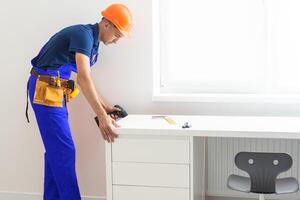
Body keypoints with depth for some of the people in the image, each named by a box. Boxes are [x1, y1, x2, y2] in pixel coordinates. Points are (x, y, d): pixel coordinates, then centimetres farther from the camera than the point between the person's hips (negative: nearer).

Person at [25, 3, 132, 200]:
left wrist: (105, 106, 17)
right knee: (64, 150, -7)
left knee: (56, 149, 13)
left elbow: (86, 78, 20)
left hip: (54, 91, 10)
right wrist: (102, 117, -33)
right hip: (45, 90, -10)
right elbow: (83, 78, -30)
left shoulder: (92, 41, 11)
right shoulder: (84, 34, -19)